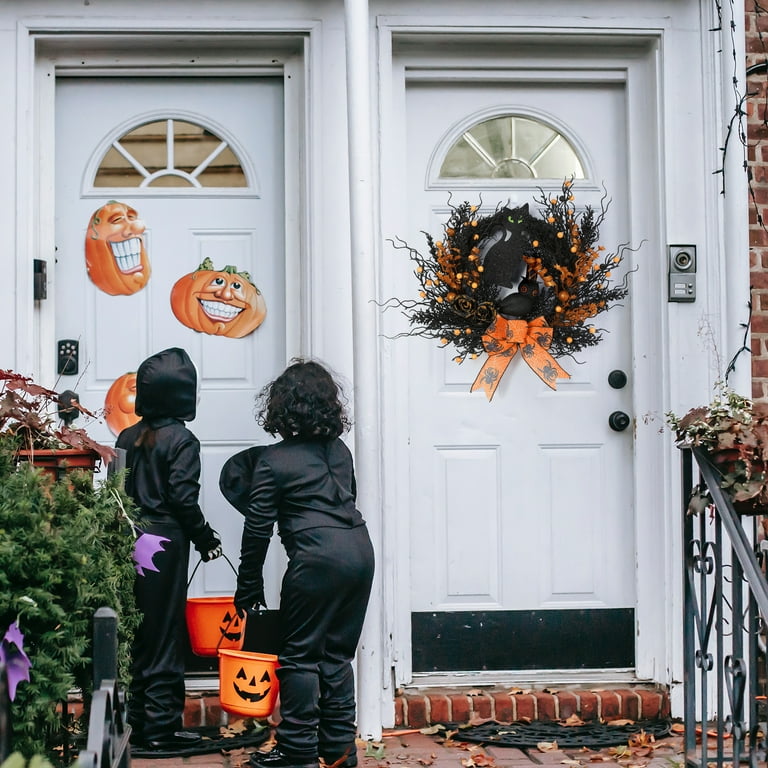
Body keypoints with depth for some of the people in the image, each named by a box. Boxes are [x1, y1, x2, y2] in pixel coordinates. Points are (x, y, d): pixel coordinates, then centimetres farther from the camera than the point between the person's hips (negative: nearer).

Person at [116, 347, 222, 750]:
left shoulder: (127, 438, 9)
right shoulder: (182, 440, -9)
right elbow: (183, 497, -14)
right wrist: (205, 538, -3)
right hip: (165, 544, -6)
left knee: (133, 632, 12)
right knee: (164, 634, 0)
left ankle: (134, 722, 18)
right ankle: (162, 725, 3)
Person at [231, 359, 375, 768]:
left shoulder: (273, 459, -2)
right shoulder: (339, 451, 15)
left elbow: (257, 528, -1)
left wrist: (248, 588, 7)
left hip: (317, 558, -6)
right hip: (359, 550, 6)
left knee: (301, 655, 3)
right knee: (337, 654, 13)